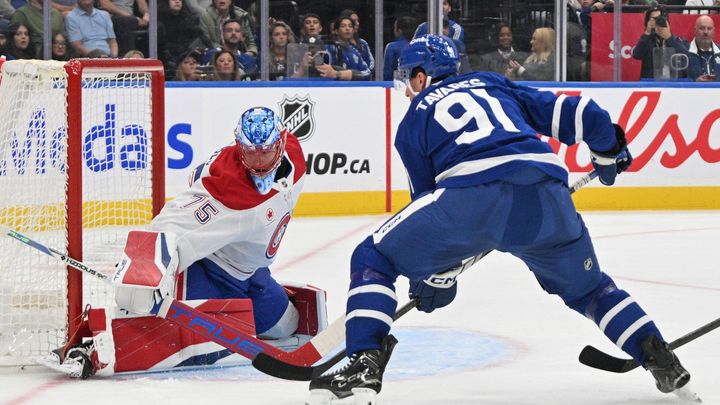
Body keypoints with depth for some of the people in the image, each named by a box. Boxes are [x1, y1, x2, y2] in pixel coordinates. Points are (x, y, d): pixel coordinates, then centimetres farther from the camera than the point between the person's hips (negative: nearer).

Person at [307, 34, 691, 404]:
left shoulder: (413, 119, 26)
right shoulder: (494, 84, 33)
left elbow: (428, 195, 26)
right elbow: (574, 112, 24)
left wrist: (439, 275, 35)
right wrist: (609, 150, 43)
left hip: (471, 195, -4)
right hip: (547, 197, 4)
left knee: (374, 259, 12)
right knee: (586, 287, 28)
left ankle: (365, 362, -6)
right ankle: (660, 359, 14)